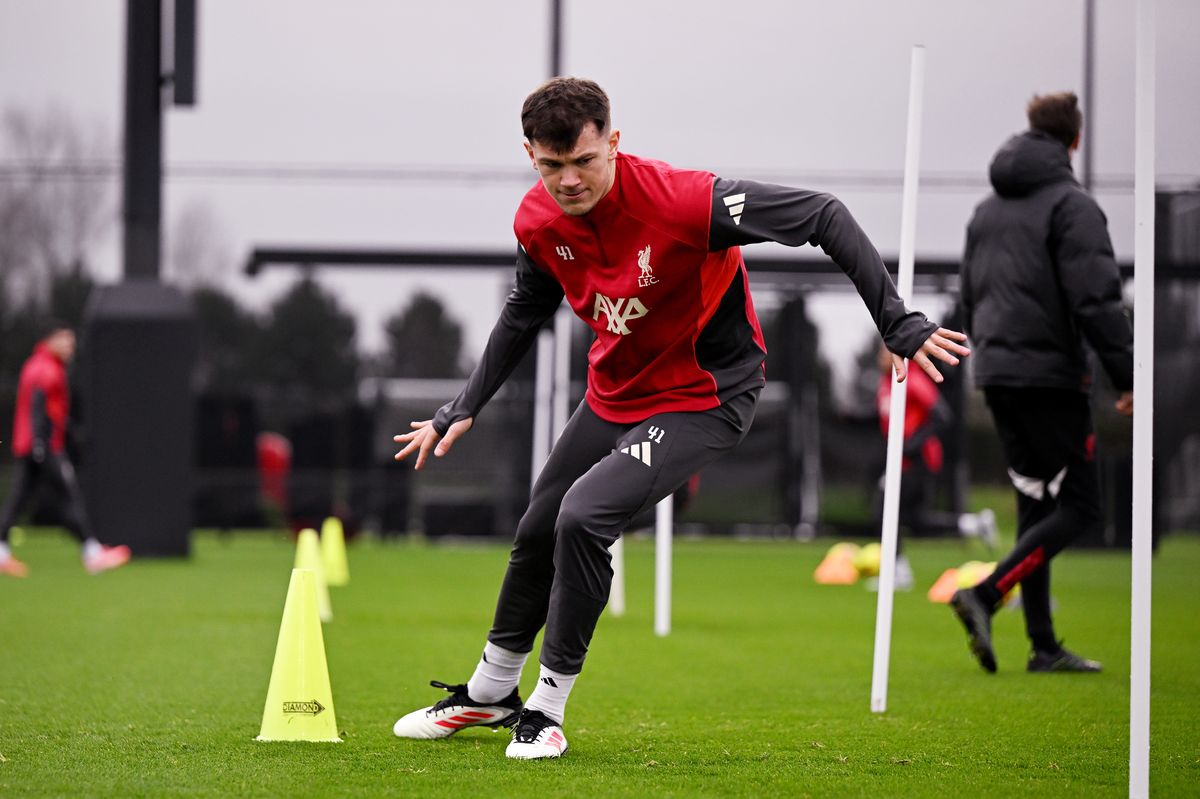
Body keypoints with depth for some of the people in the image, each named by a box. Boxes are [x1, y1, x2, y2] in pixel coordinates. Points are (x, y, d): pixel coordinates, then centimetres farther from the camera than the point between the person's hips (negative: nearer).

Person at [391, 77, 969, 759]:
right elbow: (526, 313, 11)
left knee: (583, 517, -25)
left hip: (704, 397, -7)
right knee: (538, 531, 18)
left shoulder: (680, 200, -32)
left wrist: (900, 326, -31)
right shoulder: (538, 221, -12)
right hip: (615, 390, 7)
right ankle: (490, 693, 43)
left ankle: (548, 707, -7)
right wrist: (464, 410, 9)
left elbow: (824, 217, -28)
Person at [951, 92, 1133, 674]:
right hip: (1049, 374, -8)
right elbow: (1096, 299, -17)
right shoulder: (1071, 205, -9)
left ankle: (1044, 645, 8)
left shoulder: (987, 209, 16)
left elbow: (970, 296, 21)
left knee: (1035, 505, 11)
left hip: (996, 372, 8)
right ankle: (986, 595, -20)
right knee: (1079, 507, -3)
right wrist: (1130, 378, -14)